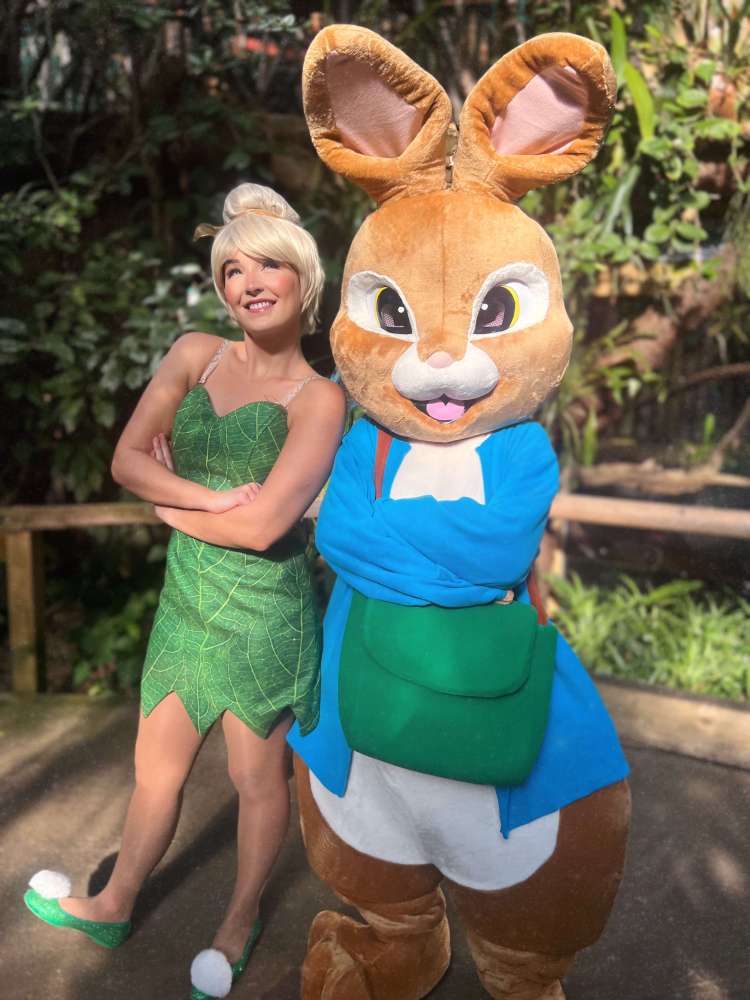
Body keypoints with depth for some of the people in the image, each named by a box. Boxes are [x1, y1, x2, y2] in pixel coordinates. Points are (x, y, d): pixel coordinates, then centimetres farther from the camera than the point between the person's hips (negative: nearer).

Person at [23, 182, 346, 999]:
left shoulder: (319, 400, -12)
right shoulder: (196, 355, 2)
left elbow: (263, 526, -22)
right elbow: (127, 458, -4)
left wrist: (171, 502, -9)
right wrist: (217, 499, -17)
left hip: (263, 611, -4)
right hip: (185, 601, 5)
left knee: (257, 780, 14)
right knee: (156, 768, 20)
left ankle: (240, 922, 39)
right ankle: (114, 906, 45)